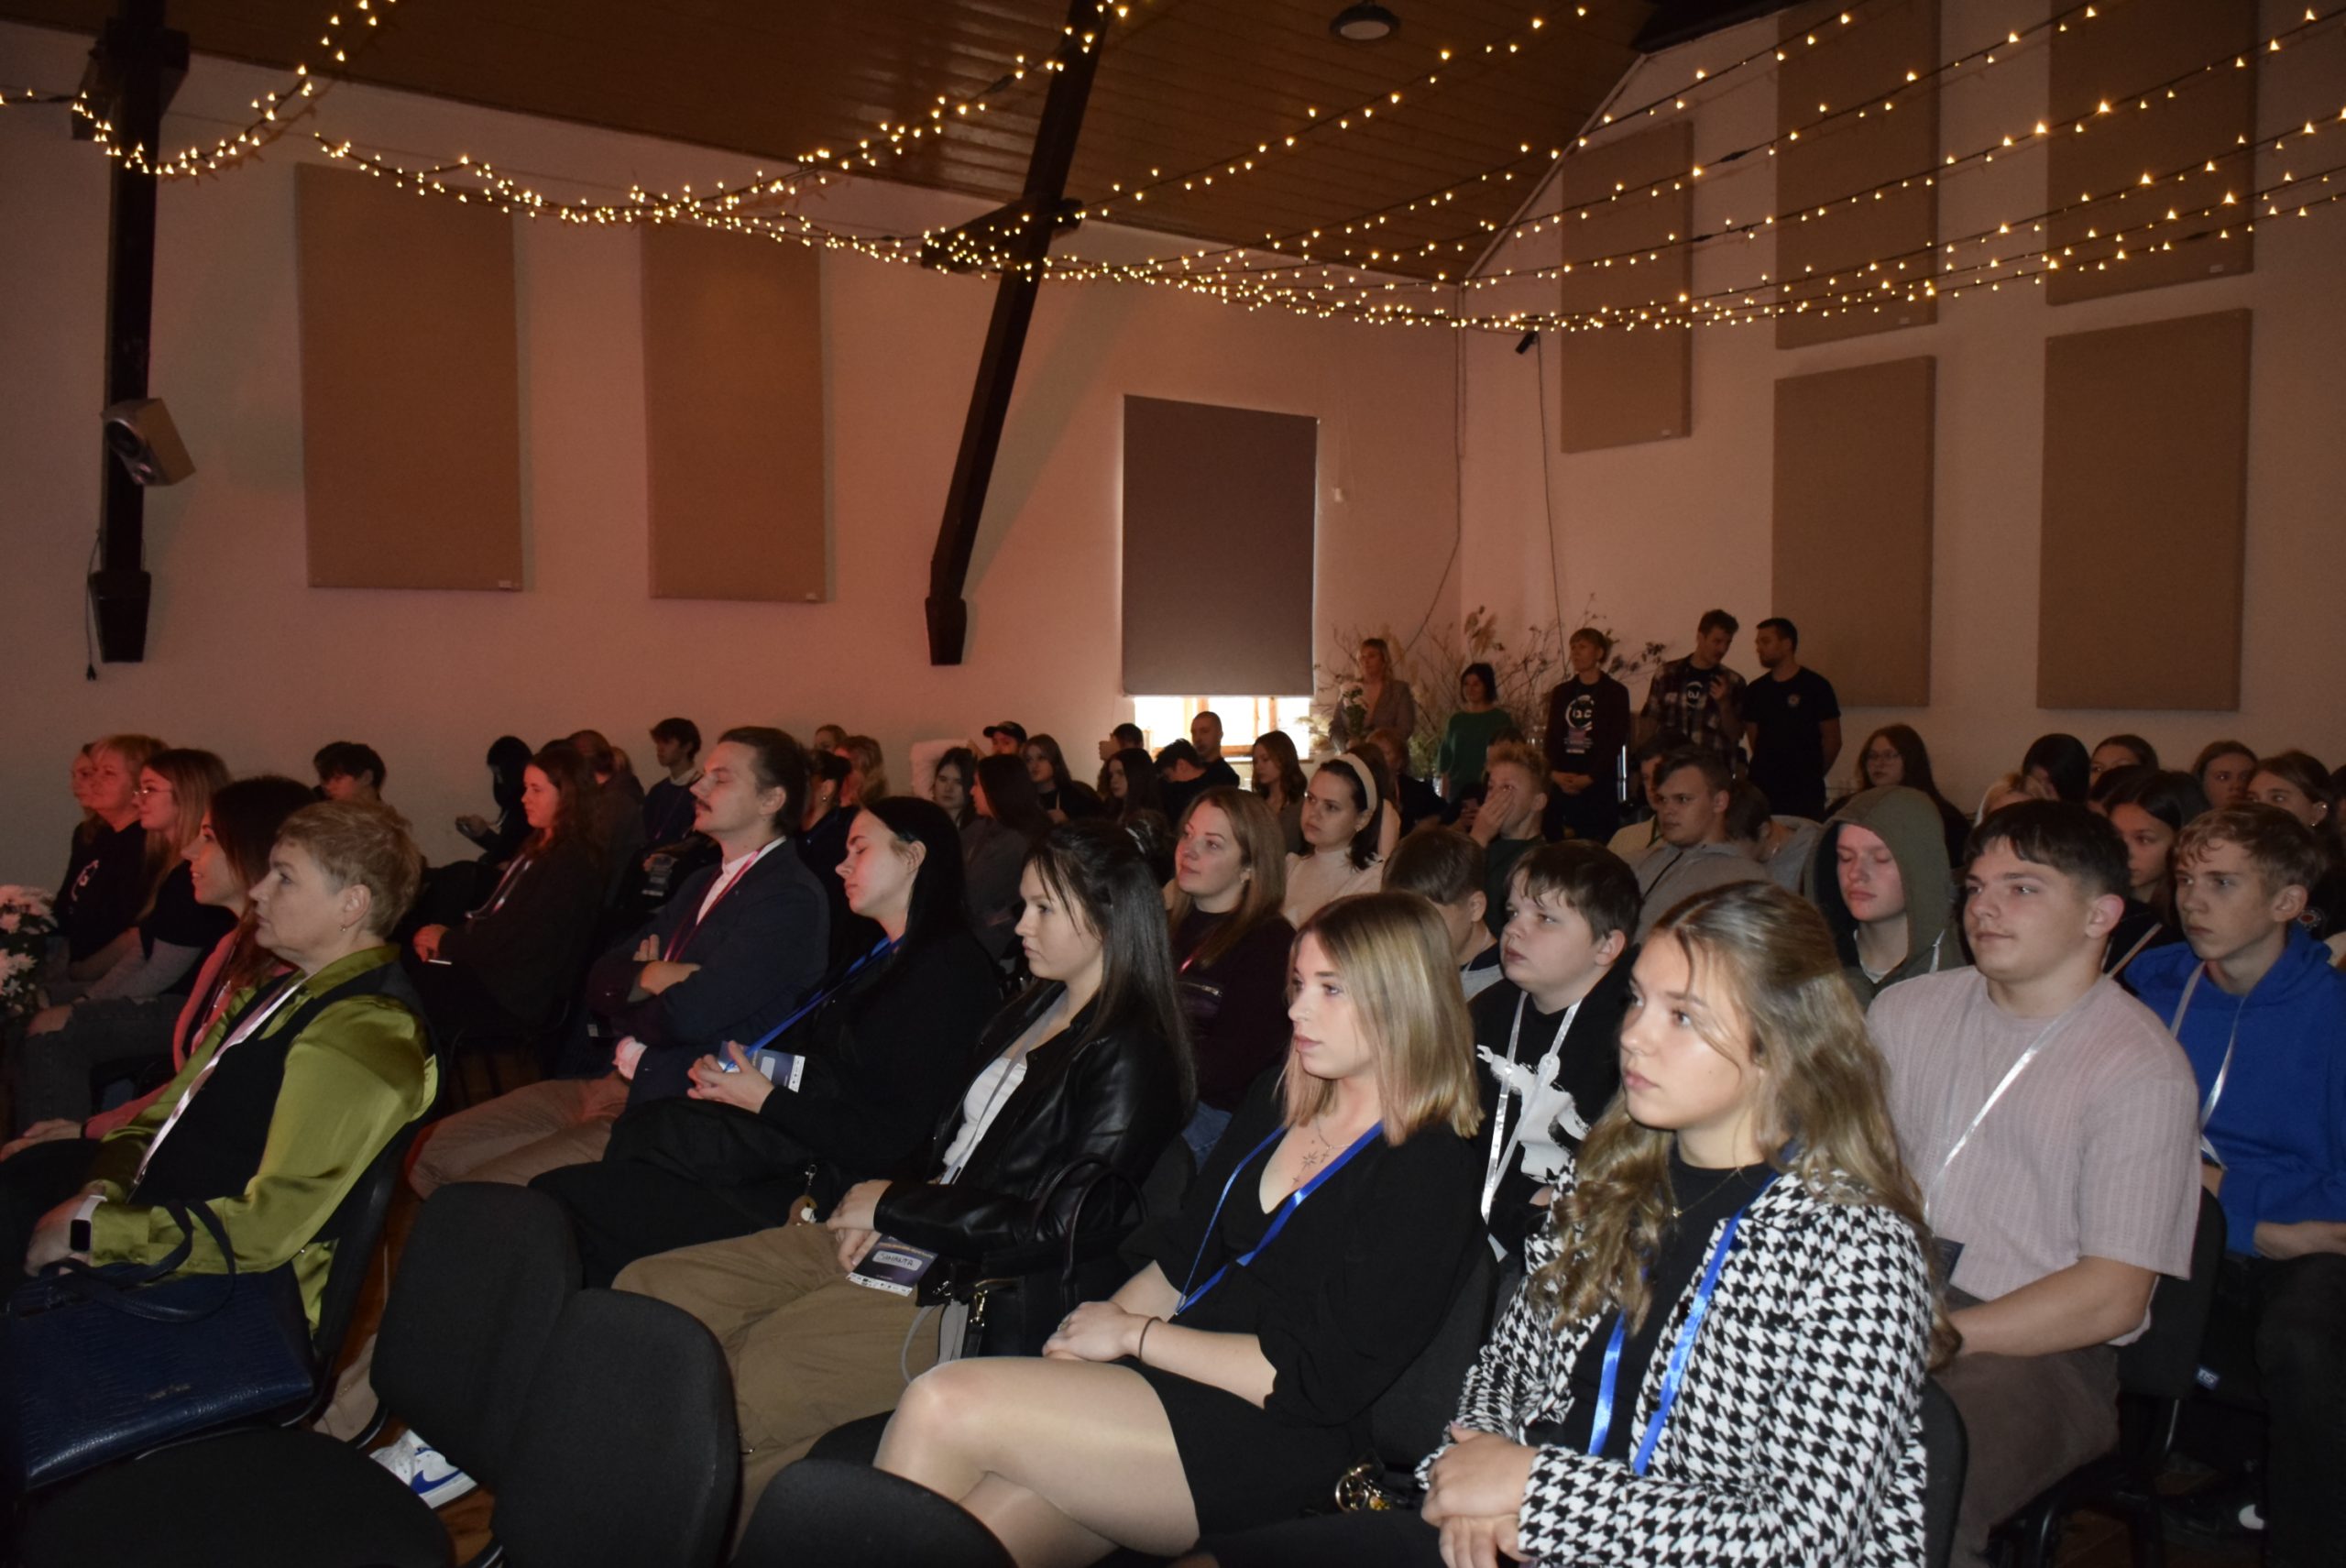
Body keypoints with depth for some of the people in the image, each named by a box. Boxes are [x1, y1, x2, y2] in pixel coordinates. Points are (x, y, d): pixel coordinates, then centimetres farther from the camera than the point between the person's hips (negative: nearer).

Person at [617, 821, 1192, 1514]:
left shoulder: (1129, 1058, -12)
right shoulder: (1031, 1011, 15)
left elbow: (1058, 1228, -17)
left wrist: (896, 1204, -9)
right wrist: (887, 1207, 0)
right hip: (899, 1245, 9)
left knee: (741, 1381, -26)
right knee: (647, 1289, -3)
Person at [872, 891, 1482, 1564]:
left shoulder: (1429, 1174, -12)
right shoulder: (1277, 1098, 11)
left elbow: (1313, 1378, -16)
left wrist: (1134, 1335, -10)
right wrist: (1096, 1328, -2)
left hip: (1269, 1445, -6)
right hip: (1168, 1378, 6)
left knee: (944, 1405, -20)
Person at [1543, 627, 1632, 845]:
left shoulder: (1616, 692, 2)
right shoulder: (1561, 692, 15)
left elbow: (1615, 742, -5)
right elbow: (1552, 737, 8)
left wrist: (1589, 777, -15)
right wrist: (1554, 772, -9)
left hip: (1599, 784, -4)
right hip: (1562, 784, 4)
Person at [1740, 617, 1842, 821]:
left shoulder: (1815, 686, -3)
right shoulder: (1755, 691, 10)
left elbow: (1832, 740, 0)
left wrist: (1810, 777, 5)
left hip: (1803, 791, -4)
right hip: (1762, 789, 4)